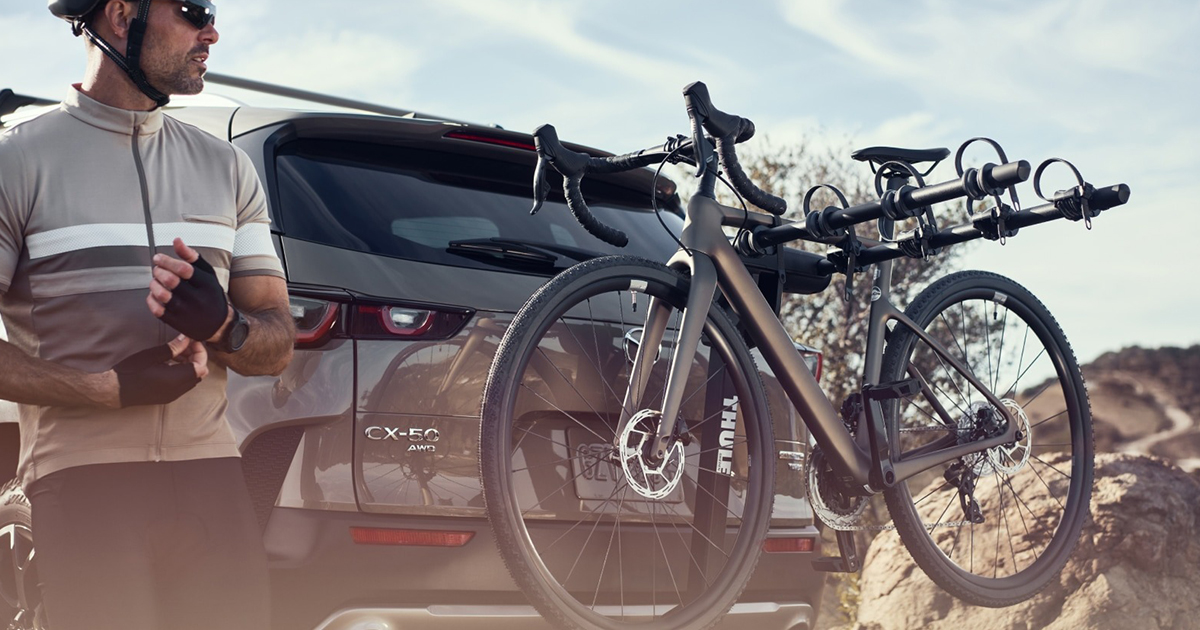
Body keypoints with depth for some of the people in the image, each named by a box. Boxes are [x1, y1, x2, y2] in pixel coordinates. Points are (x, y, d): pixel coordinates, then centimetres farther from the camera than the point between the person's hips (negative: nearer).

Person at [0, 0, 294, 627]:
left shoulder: (227, 168, 15)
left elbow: (278, 344, 12)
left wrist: (223, 327, -10)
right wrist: (111, 388, -15)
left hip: (210, 473, 4)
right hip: (81, 481, -4)